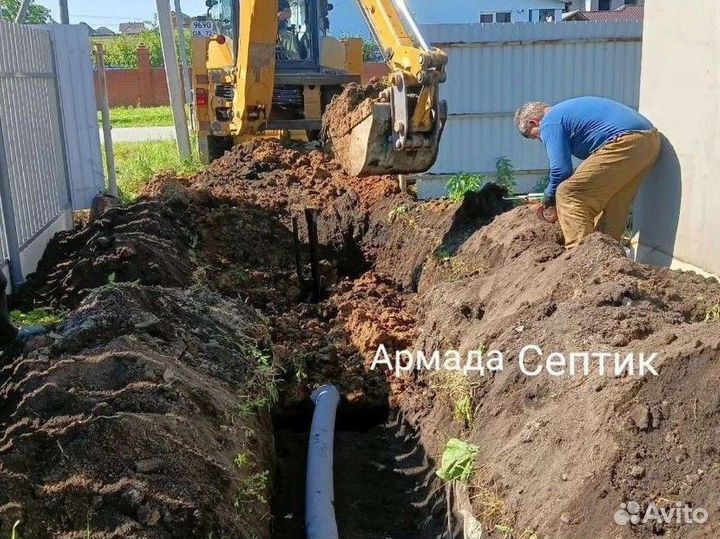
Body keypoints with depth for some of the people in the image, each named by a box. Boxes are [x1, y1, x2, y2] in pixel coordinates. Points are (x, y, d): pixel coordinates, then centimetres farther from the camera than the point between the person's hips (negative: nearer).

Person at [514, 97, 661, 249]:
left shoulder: (550, 123, 1)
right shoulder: (566, 111, 30)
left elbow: (561, 170, -7)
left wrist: (548, 200, 10)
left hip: (626, 143, -10)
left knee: (569, 195, -8)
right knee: (613, 206, 21)